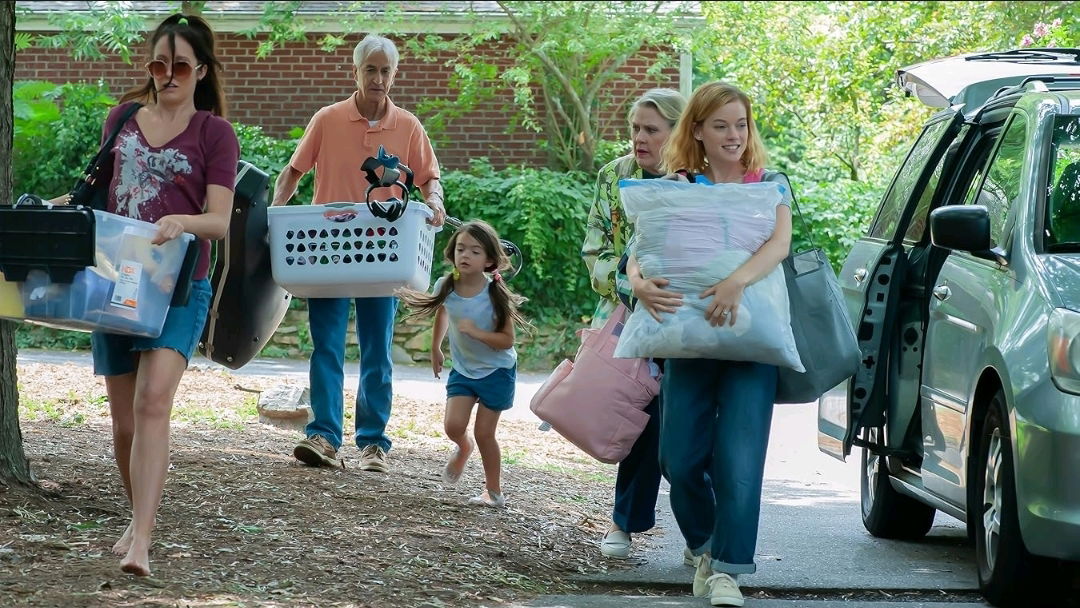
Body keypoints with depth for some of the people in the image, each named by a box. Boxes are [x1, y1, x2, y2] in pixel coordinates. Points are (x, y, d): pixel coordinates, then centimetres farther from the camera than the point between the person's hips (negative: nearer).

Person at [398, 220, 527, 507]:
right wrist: (435, 348, 20)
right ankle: (463, 449, 26)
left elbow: (507, 340, -20)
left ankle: (494, 491, 18)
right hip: (463, 368, 3)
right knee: (453, 425, -11)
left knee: (484, 432, 0)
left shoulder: (496, 295, -24)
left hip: (496, 370, -3)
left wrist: (476, 332, -35)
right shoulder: (445, 287, -12)